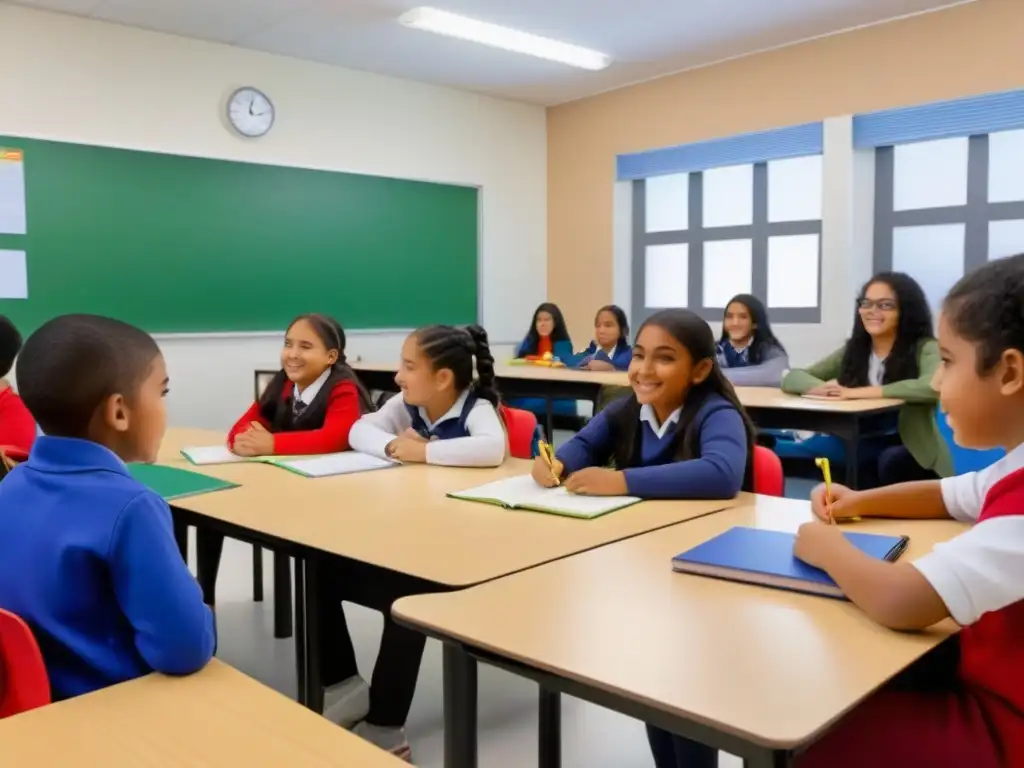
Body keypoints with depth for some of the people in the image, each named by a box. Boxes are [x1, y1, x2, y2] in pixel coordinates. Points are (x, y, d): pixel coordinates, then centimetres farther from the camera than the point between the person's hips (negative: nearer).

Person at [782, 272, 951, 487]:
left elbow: (935, 386, -31)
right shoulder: (852, 350, 6)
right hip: (866, 449, 4)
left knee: (889, 461, -35)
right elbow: (792, 378, 3)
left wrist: (862, 392, -28)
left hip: (916, 456, -4)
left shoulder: (924, 349, -7)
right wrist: (825, 388, -20)